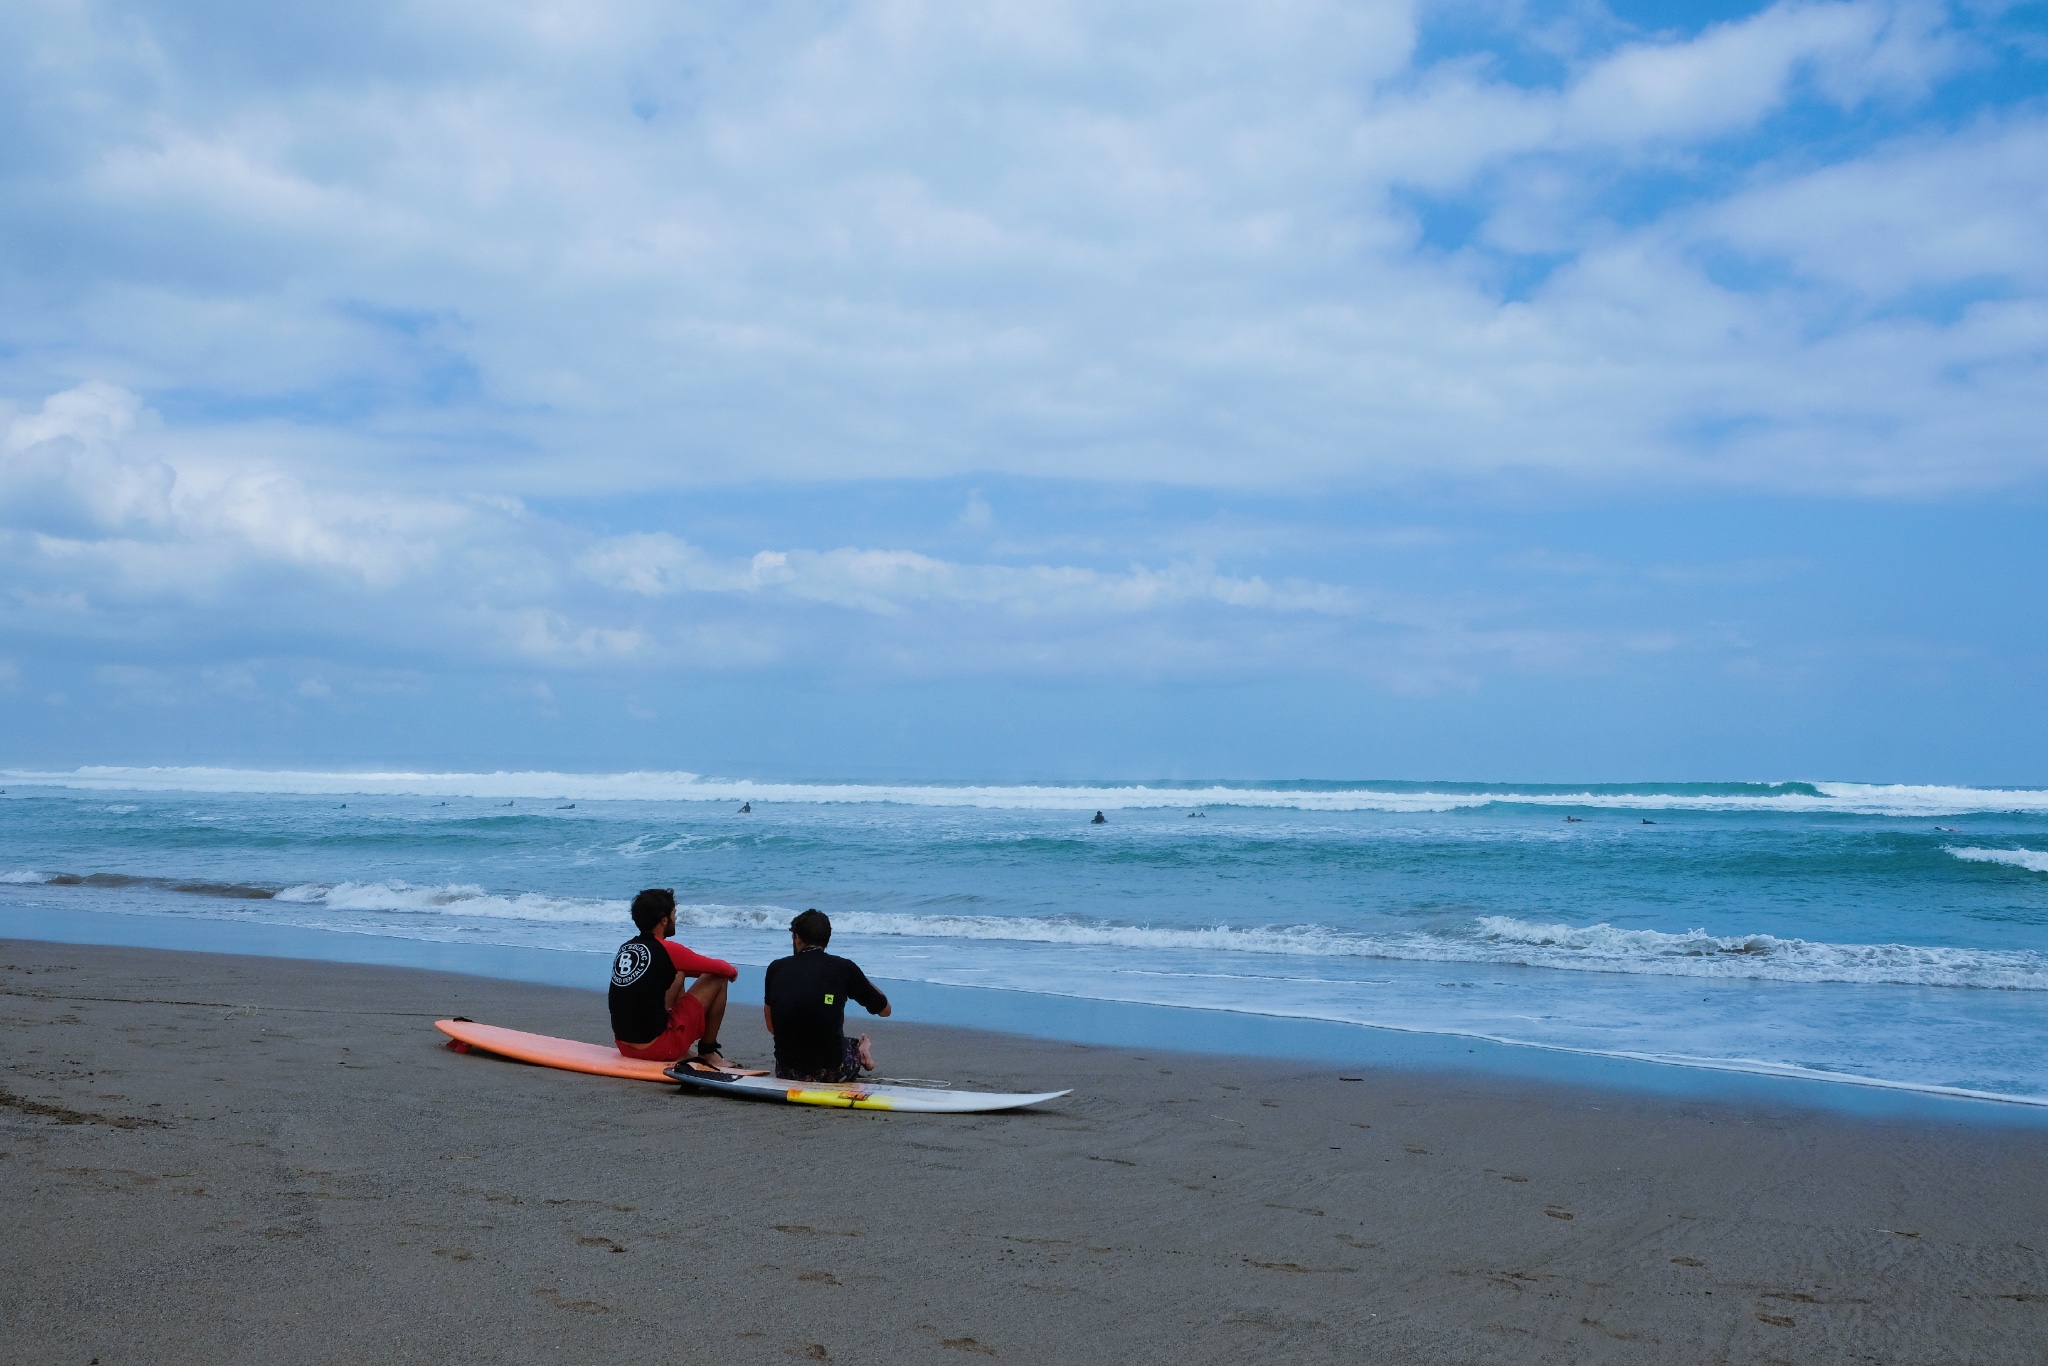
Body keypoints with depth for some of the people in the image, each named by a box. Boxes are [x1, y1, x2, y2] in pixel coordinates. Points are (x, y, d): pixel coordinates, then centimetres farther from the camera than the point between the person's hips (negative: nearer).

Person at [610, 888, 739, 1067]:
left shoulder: (624, 948, 9)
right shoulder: (666, 950, -12)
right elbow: (720, 968, 0)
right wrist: (733, 971, 23)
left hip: (624, 1046, 7)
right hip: (657, 1048, -7)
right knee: (717, 980, 4)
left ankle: (683, 1051, 24)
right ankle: (708, 1052, 15)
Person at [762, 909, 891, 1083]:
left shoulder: (776, 968, 3)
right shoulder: (844, 968, -3)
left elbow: (771, 1026, 11)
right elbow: (885, 1009, 10)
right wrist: (861, 979, 25)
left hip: (787, 1071, 1)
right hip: (831, 1072, -1)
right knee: (859, 1046, 34)